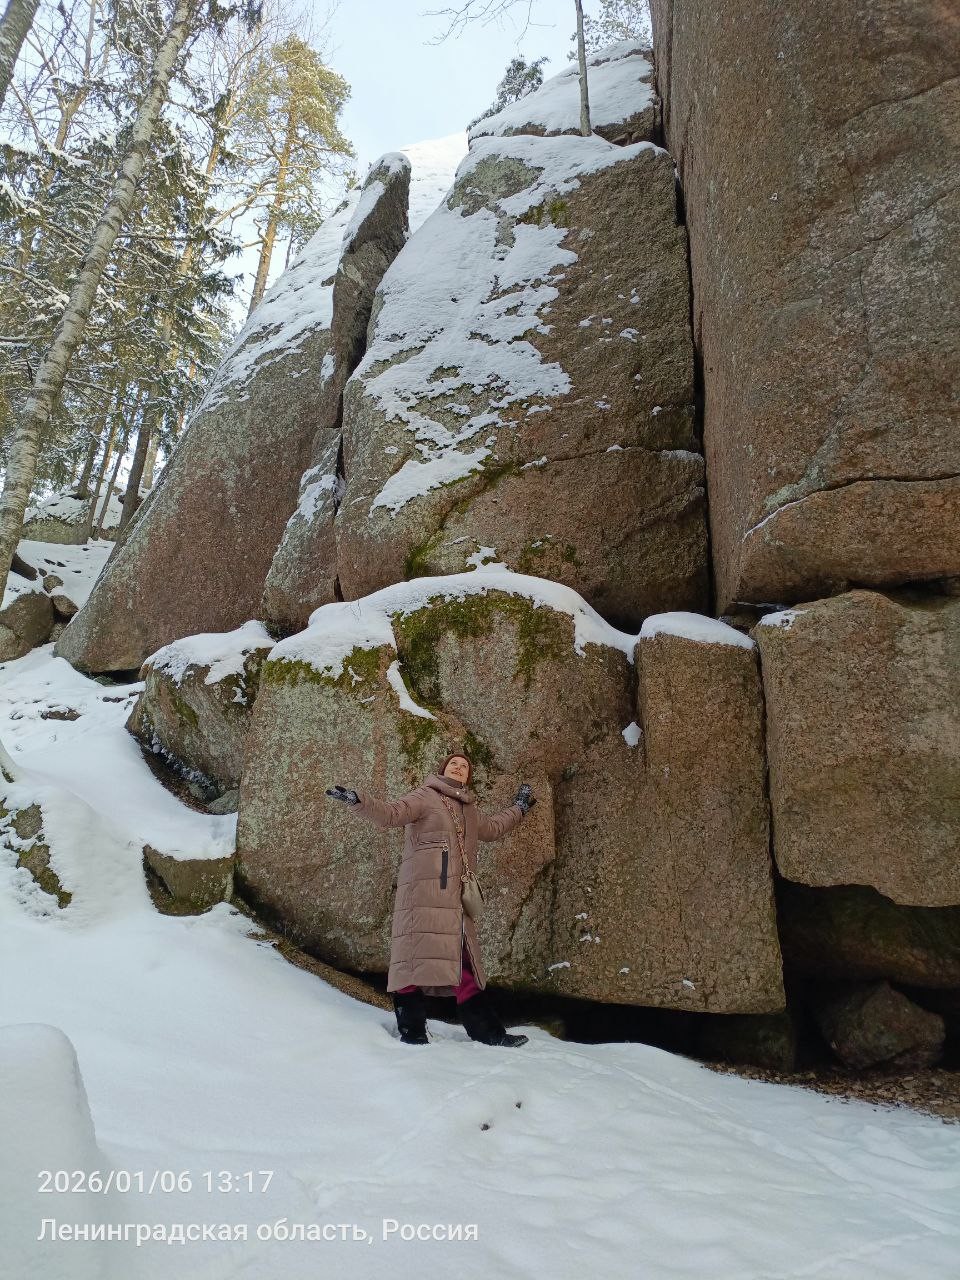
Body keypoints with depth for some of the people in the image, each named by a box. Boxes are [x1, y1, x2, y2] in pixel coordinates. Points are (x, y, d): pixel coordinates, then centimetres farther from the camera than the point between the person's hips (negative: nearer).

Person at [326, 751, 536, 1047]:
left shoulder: (469, 811, 25)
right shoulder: (424, 797, 5)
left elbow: (493, 828, 43)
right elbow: (388, 814, -7)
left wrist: (519, 808, 48)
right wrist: (357, 800, -23)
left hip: (456, 897, 6)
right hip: (423, 891, -6)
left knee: (464, 961, 7)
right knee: (417, 952, -13)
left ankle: (487, 1032, 10)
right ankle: (412, 1031, -6)